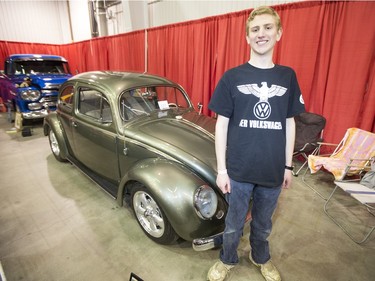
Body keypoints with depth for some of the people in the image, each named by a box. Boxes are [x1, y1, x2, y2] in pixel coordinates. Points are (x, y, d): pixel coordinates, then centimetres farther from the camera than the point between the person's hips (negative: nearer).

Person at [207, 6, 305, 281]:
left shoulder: (288, 76, 2)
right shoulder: (232, 77, -7)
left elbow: (289, 123, 7)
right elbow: (221, 124, -6)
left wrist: (288, 166, 7)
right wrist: (221, 169, -7)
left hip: (273, 171, 3)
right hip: (239, 170, -2)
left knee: (263, 224, 23)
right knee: (234, 224, 17)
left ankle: (261, 257, 52)